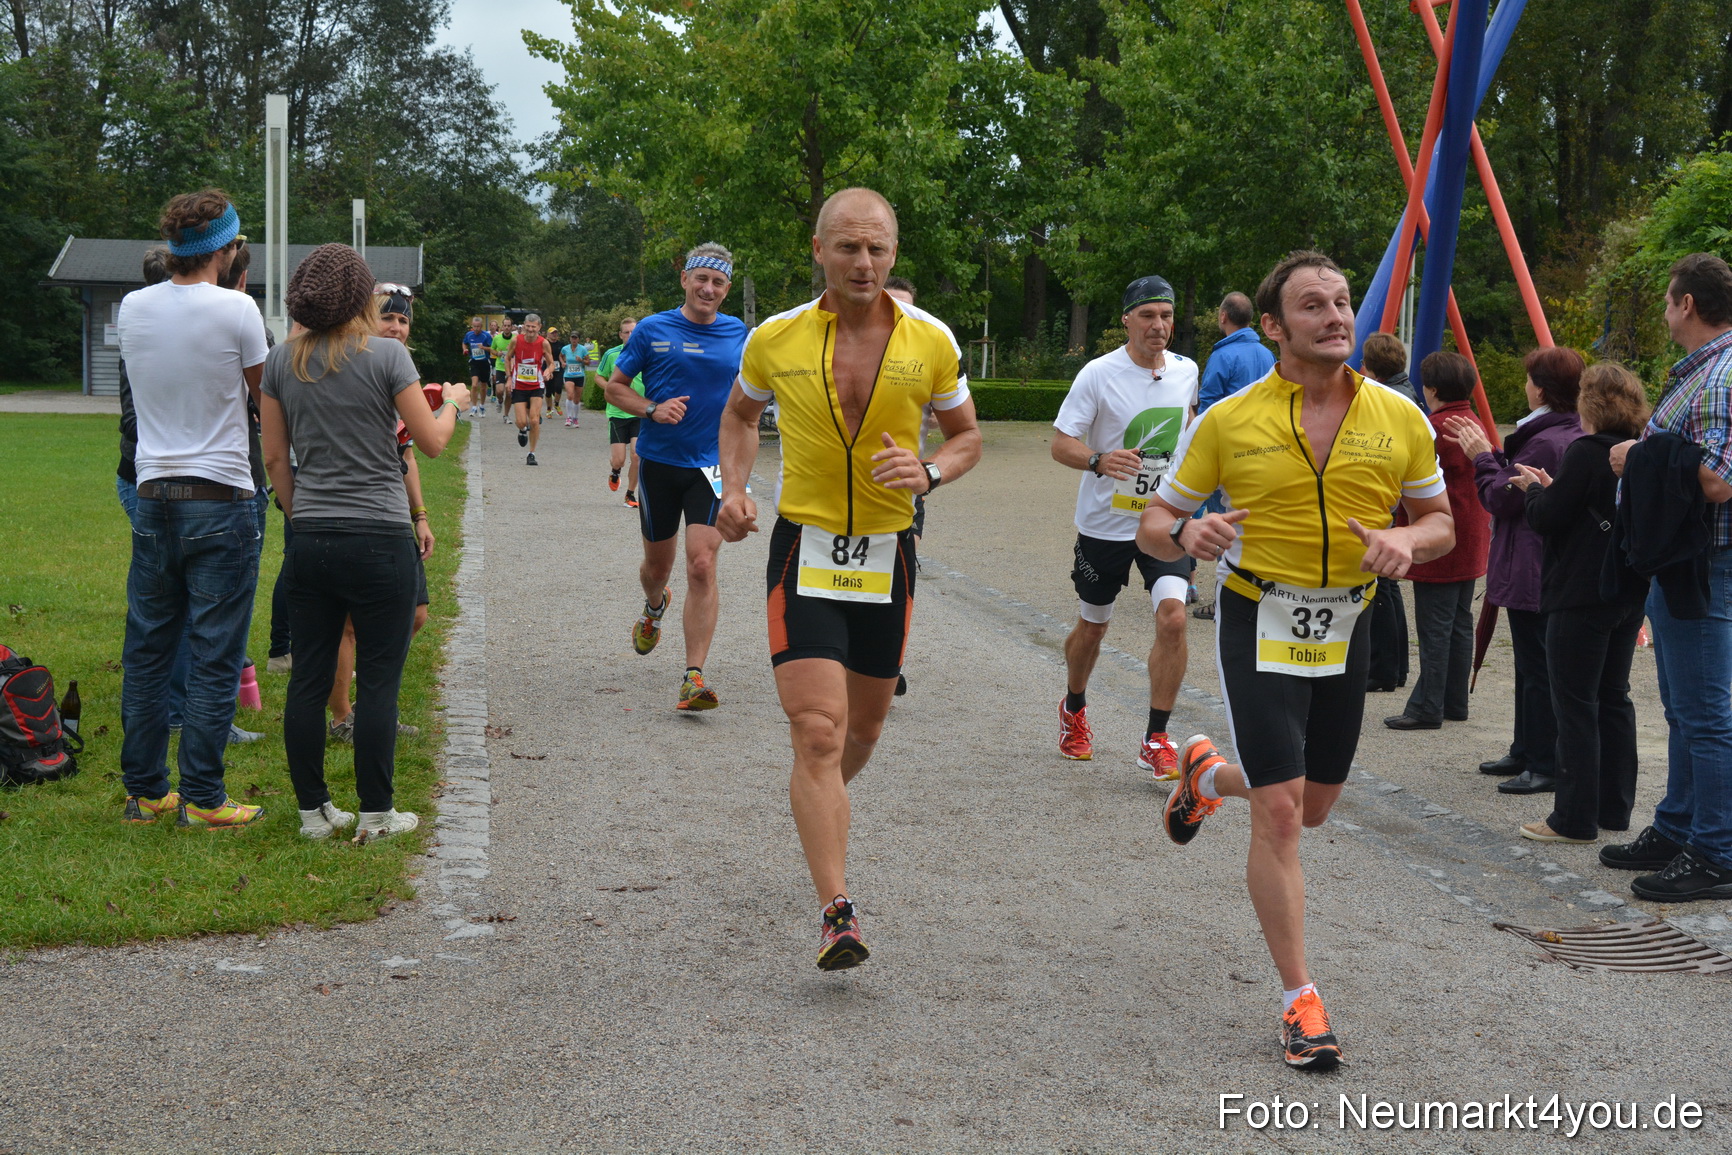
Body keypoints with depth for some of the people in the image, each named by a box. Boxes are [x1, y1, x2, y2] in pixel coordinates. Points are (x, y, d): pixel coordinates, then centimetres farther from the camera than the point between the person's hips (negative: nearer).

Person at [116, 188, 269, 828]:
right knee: (214, 658, 1)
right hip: (220, 500, -5)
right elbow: (264, 387, 2)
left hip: (153, 500, 5)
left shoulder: (133, 307, 4)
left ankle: (144, 791, 18)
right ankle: (202, 798, 4)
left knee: (146, 650, 12)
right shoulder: (236, 309, -11)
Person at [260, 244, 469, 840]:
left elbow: (275, 458, 10)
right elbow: (432, 442, -2)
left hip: (310, 540, 4)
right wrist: (453, 403, 17)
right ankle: (376, 812, 8)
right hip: (379, 539, -4)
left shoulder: (283, 360, 6)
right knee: (377, 680, 2)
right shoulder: (386, 355, -7)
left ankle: (313, 810, 15)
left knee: (308, 677, 9)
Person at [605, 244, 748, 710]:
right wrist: (653, 409, -14)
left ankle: (694, 677, -13)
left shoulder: (739, 335, 3)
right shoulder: (652, 330, -2)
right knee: (657, 564, 15)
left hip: (710, 466, 0)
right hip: (658, 462, 1)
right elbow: (615, 387, 4)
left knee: (701, 567, -14)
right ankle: (654, 608, 53)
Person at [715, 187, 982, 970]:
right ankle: (837, 912, -16)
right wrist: (734, 489, -1)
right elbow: (740, 414, 15)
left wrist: (930, 472, -13)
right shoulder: (775, 339, -5)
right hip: (803, 547, -2)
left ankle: (821, 809, 49)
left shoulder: (930, 342, -4)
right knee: (817, 732, -14)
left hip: (887, 554, 2)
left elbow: (966, 436, 9)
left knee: (863, 728, 16)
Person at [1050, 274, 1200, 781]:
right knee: (1092, 625, 13)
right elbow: (1060, 443, -13)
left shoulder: (1186, 371, 2)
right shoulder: (1099, 374, -12)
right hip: (1105, 524, -2)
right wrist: (1100, 461, -31)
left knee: (1173, 617, -17)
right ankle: (1074, 710, 42)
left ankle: (1156, 740, -9)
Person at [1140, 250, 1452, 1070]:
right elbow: (1154, 525, -1)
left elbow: (1440, 520, 8)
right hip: (1259, 624, -4)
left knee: (1313, 808, 17)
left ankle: (1208, 777, 50)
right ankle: (1300, 1002, 0)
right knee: (1279, 812, -10)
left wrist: (1405, 541, -16)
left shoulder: (1399, 418, -2)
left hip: (1346, 627, 4)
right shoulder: (1227, 422, -8)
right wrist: (1187, 533, -25)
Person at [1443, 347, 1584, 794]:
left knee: (1538, 669, -5)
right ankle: (1526, 752, 29)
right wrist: (1488, 452, 17)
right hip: (1556, 569, 11)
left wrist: (1482, 458, -3)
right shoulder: (1575, 435, 10)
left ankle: (1546, 766, -1)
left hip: (1532, 574, -11)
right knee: (1533, 666, 19)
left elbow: (1501, 499, -17)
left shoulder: (1545, 443, -22)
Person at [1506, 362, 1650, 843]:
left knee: (1575, 704, -3)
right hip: (1630, 594, 8)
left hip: (1581, 596, -8)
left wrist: (1534, 488, 4)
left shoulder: (1585, 453, -16)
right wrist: (1552, 489, 14)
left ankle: (1575, 818, 0)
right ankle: (1615, 808, 20)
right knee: (1614, 698, 14)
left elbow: (1547, 518, -15)